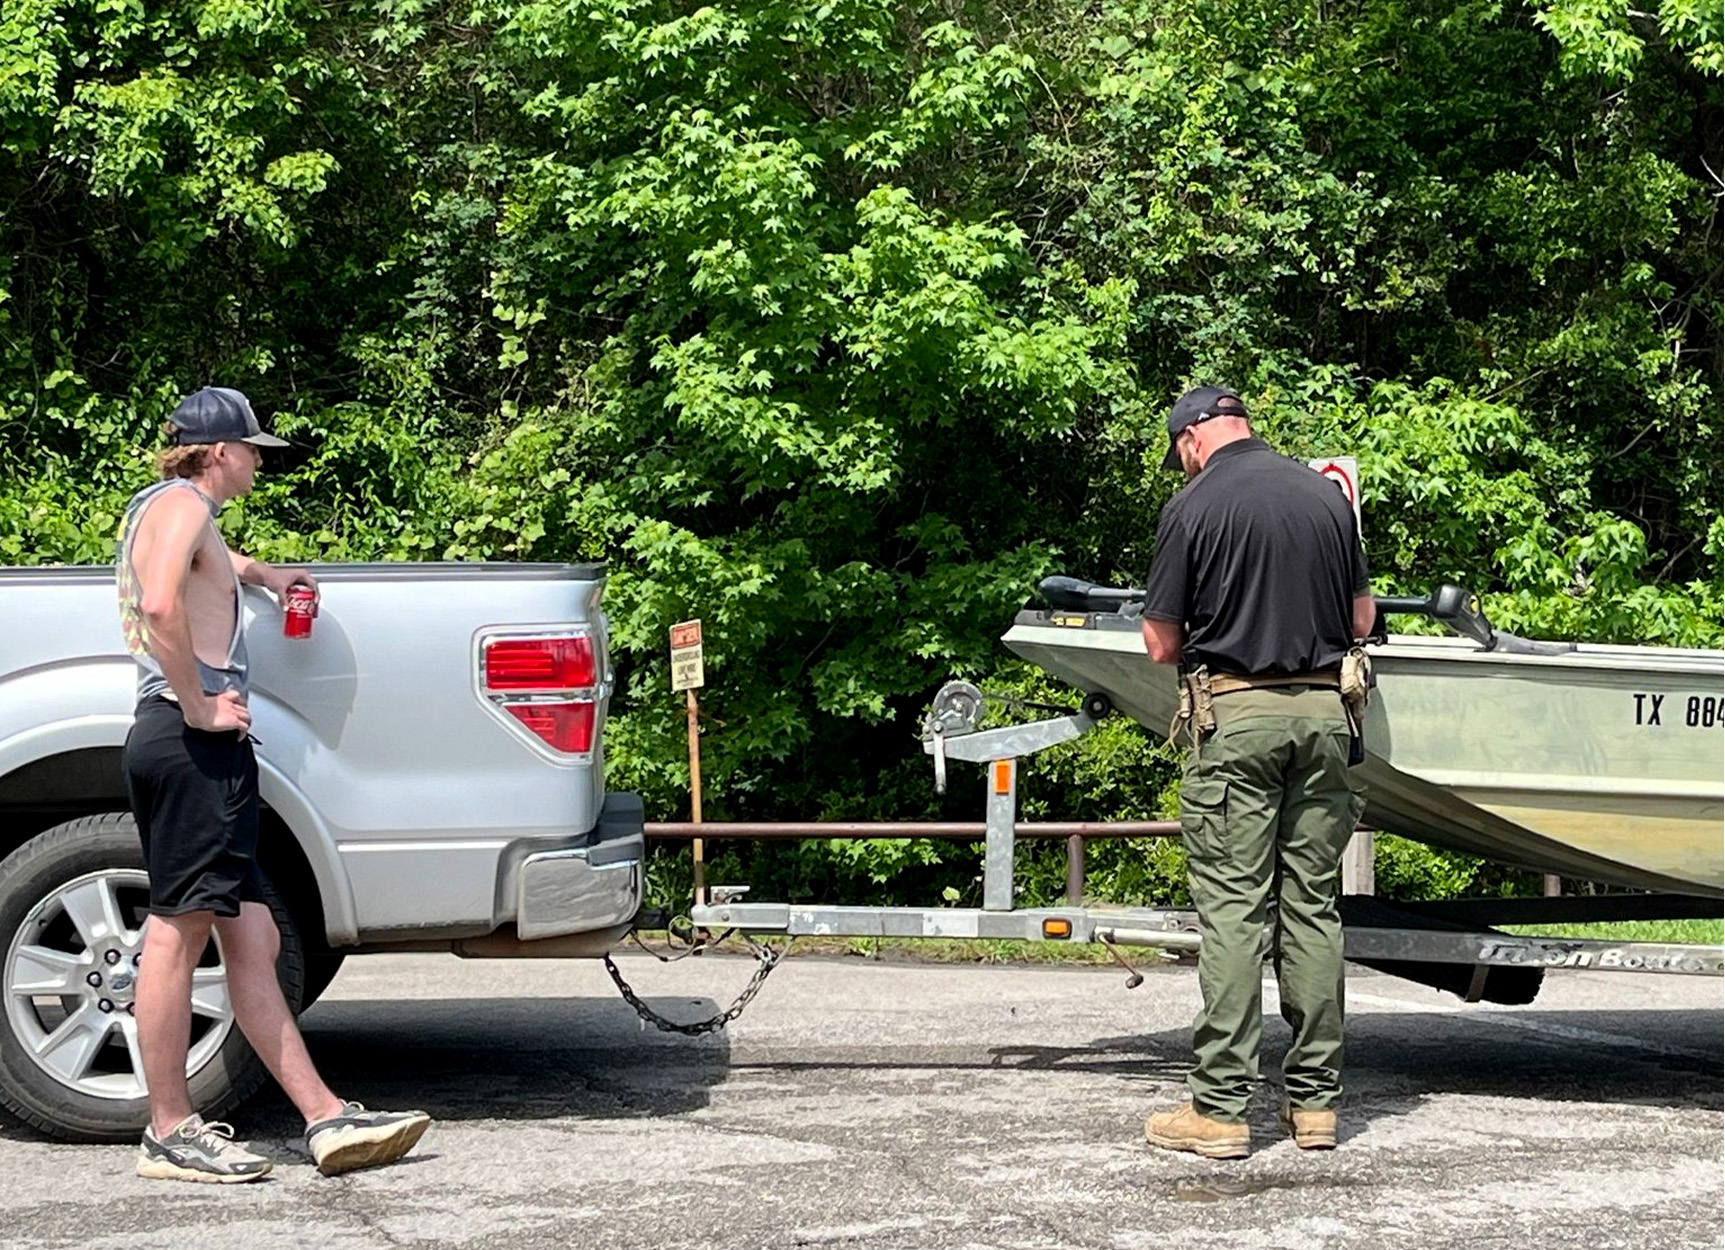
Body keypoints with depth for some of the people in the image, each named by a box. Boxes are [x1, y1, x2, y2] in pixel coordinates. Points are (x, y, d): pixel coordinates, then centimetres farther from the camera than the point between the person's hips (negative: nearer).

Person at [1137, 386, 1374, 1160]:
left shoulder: (1193, 507, -5)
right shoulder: (1327, 495, 8)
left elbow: (1161, 645, -2)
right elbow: (1362, 618, 15)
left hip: (1235, 715, -4)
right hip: (1323, 709, 4)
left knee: (1232, 907, -3)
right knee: (1314, 904, 8)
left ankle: (1221, 1105, -3)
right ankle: (1315, 1099, 11)